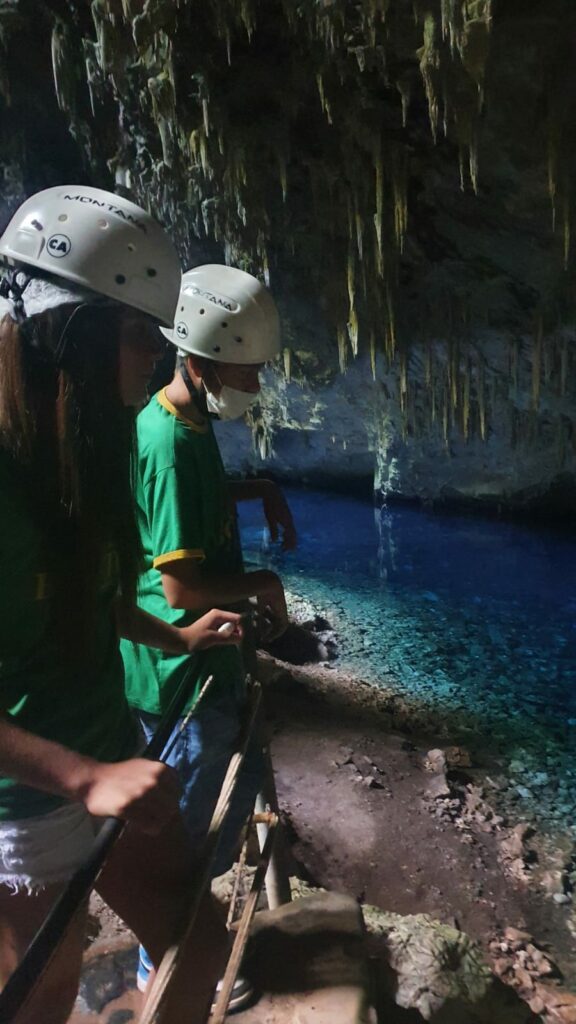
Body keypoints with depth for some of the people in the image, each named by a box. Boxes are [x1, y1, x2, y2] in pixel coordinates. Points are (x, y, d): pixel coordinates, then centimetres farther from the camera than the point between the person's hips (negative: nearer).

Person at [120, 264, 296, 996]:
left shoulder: (189, 423, 4)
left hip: (205, 656, 10)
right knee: (185, 816, 10)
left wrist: (261, 489, 9)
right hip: (184, 667, -10)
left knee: (242, 775, 26)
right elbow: (181, 585, -27)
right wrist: (264, 584, -11)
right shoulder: (170, 441, -26)